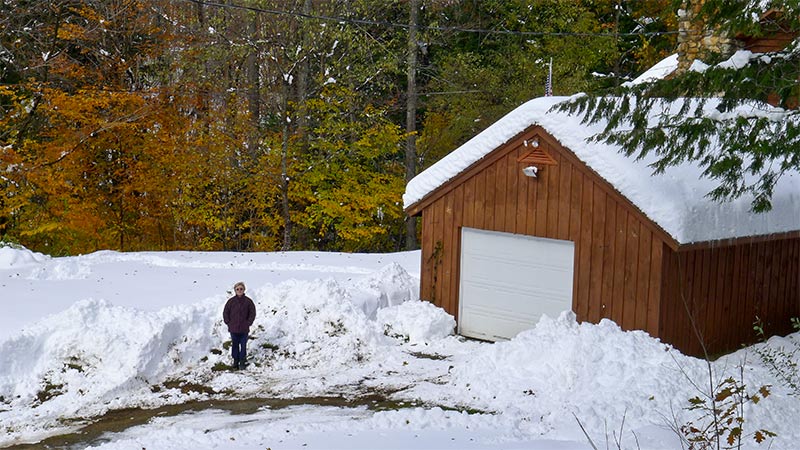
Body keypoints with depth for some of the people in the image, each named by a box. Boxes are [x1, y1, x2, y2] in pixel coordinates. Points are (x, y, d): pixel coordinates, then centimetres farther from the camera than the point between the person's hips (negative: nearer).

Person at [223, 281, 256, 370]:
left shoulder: (248, 301, -3)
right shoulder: (231, 301, -1)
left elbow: (252, 313, 3)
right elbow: (225, 313, 6)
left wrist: (248, 323, -4)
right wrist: (229, 323, 0)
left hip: (244, 329, -1)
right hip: (233, 329, 1)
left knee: (243, 345, 5)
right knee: (235, 345, 10)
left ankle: (242, 362, 15)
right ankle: (235, 360, 23)